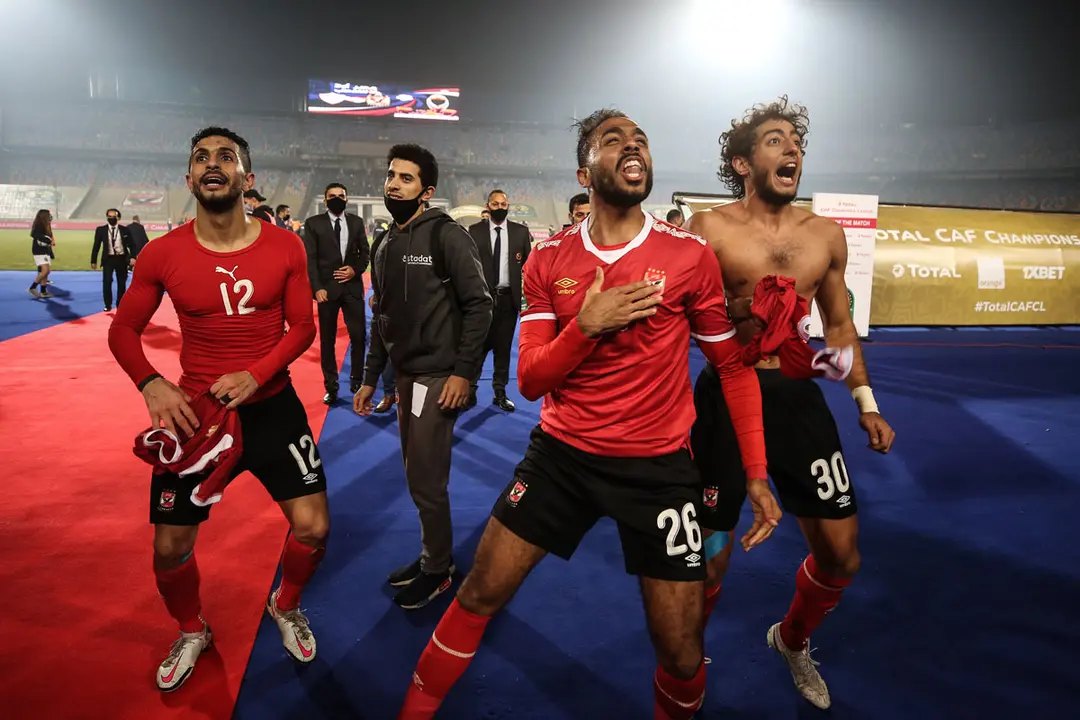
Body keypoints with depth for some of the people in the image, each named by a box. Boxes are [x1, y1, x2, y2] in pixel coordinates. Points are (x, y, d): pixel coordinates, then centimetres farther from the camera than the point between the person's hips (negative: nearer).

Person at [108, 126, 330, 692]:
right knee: (170, 546, 5)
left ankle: (286, 607, 31)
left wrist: (255, 374, -18)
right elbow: (123, 330, 3)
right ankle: (191, 634, 38)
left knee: (313, 526, -3)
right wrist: (151, 384, -15)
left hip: (272, 406, 0)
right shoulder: (163, 254, -7)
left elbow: (302, 327, -2)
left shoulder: (285, 247, -7)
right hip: (194, 411, 0)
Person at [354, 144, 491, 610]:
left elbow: (478, 305, -14)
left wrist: (463, 372, -19)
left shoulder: (447, 236, -11)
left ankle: (437, 570, 18)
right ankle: (432, 556, 32)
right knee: (418, 476, 16)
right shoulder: (383, 246, 12)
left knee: (426, 481, -2)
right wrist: (370, 379, 16)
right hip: (405, 375, 8)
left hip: (438, 376, -8)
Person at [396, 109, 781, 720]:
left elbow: (734, 366, 2)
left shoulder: (690, 255, -7)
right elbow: (530, 381, -3)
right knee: (479, 596, 9)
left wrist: (756, 471, -3)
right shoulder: (549, 261, -1)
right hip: (561, 453, 2)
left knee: (682, 652, 4)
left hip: (658, 464, -1)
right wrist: (586, 325, -21)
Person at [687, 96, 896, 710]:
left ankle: (793, 640, 42)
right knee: (710, 557, 5)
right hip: (727, 396, -4)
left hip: (799, 396, 5)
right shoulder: (709, 228, -6)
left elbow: (839, 323, 18)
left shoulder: (826, 235, 8)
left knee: (842, 555, 10)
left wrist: (866, 402, 14)